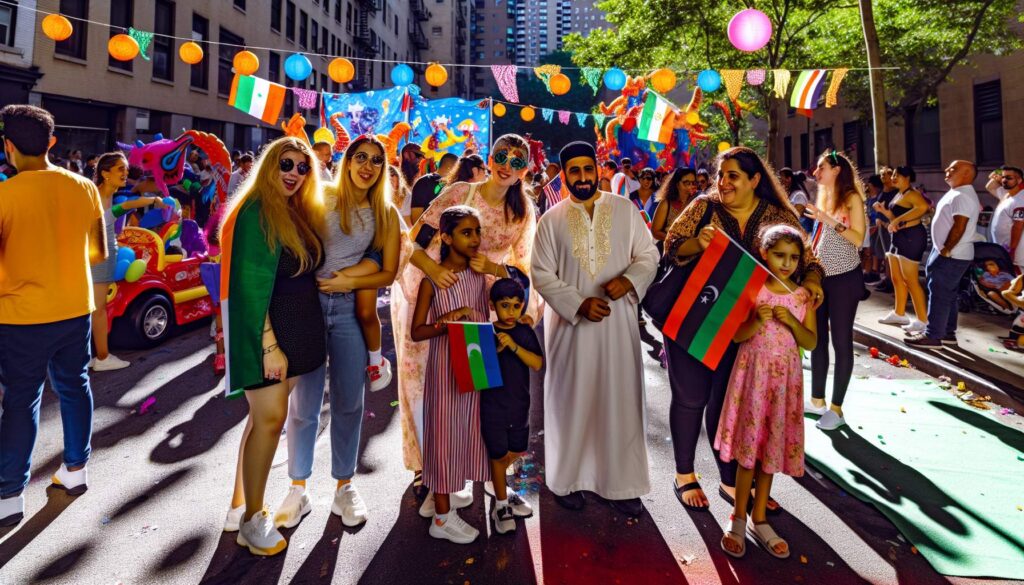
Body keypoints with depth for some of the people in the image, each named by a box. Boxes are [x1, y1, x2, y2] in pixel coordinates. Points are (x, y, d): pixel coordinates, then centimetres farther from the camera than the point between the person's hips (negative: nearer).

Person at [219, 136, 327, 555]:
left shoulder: (302, 212, 12)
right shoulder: (256, 211, -12)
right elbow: (251, 284, -17)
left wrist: (300, 337, 9)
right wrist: (268, 344, -21)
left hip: (298, 328, 8)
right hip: (264, 328, -8)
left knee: (266, 416, 12)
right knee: (270, 418, -6)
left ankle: (240, 505, 25)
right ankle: (252, 521, 7)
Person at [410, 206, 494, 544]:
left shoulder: (479, 273, 3)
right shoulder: (432, 279, -12)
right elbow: (416, 332, -11)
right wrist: (446, 322, -26)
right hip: (445, 365, -6)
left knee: (467, 429, 15)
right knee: (445, 431, 2)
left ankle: (448, 494, 36)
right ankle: (442, 518, 14)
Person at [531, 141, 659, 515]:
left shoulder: (625, 210, 3)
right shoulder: (551, 220, 0)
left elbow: (649, 255, 3)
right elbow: (542, 274, -3)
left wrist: (628, 280, -17)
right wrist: (579, 304, -15)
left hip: (618, 323, 1)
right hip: (570, 324, -1)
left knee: (620, 401, 6)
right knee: (571, 402, 8)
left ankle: (621, 483, 20)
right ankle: (567, 479, 24)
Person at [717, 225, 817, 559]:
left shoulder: (802, 296, 2)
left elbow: (811, 343, 0)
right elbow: (737, 336, -7)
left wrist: (791, 321, -16)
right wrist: (757, 321, -25)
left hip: (784, 377, 3)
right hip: (753, 372, -3)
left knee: (772, 446, 10)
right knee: (749, 445, 2)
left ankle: (758, 519, 25)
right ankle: (738, 519, 17)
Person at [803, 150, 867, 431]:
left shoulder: (852, 198, -7)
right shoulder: (823, 198, 13)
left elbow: (858, 239, -17)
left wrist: (831, 221, -25)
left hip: (843, 278, -7)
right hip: (818, 276, 7)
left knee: (841, 341, -1)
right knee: (817, 338, 11)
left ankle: (836, 408, 5)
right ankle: (817, 400, 21)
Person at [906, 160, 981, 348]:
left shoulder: (963, 196, -19)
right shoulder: (957, 193, 16)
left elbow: (959, 227, -25)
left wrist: (945, 251, -21)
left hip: (951, 255, -11)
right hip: (948, 252, 11)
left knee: (939, 294, -7)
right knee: (947, 294, 14)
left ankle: (933, 336, -3)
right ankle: (947, 333, 22)